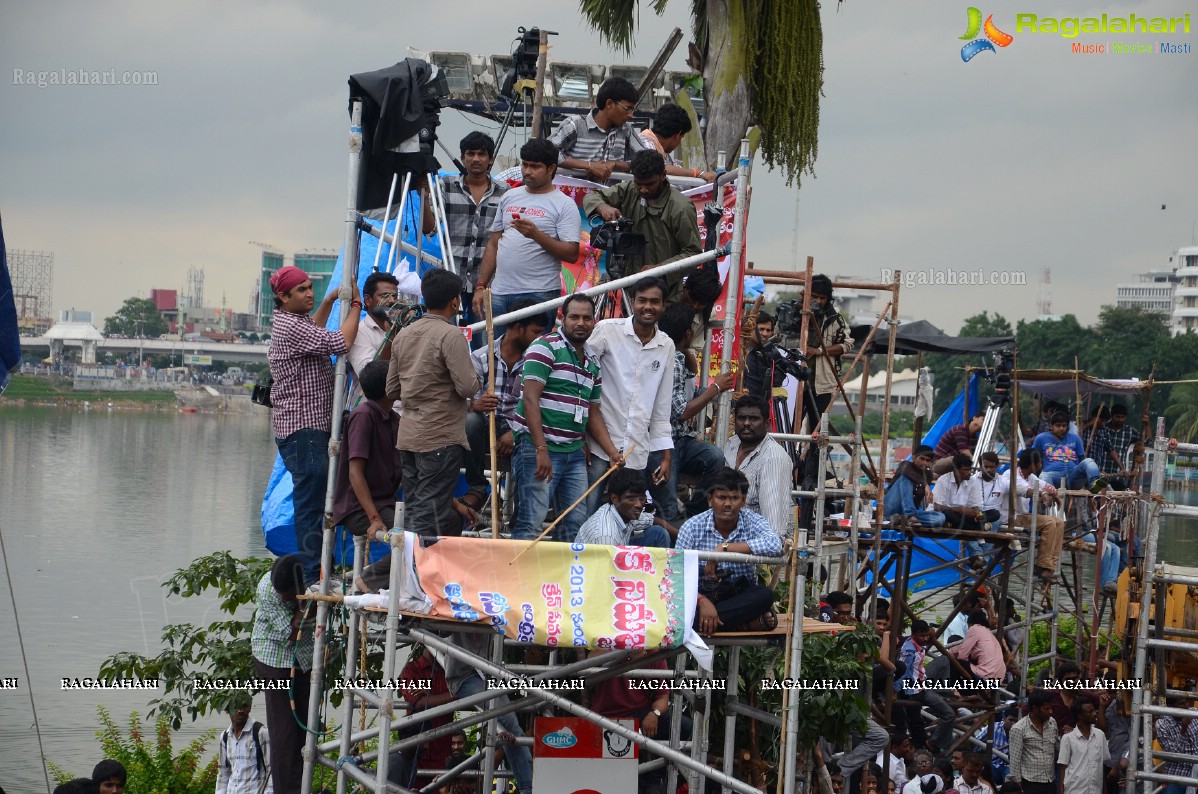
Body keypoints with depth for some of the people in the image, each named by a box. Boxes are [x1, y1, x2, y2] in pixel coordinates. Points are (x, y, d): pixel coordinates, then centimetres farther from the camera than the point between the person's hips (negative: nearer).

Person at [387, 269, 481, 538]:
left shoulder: (403, 335, 11)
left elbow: (392, 390, 14)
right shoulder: (451, 336, -12)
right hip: (440, 439, -7)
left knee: (416, 512, 12)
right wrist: (476, 380, 3)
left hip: (407, 436, 8)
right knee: (430, 519, -7)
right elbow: (467, 387, -18)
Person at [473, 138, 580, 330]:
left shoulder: (564, 204, -1)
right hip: (499, 293, 5)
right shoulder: (509, 197, 16)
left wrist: (536, 234, -20)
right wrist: (481, 286, 12)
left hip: (539, 295, -5)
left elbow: (571, 254, -10)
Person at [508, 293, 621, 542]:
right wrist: (541, 450, -20)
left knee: (576, 521, 8)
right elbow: (530, 399, -14)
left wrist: (612, 452, 8)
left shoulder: (592, 363, 17)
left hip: (574, 451, 8)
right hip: (538, 447, -8)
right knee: (532, 521, -11)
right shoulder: (545, 348, -7)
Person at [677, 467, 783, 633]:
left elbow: (774, 545, -27)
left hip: (739, 595, 1)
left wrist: (724, 548, -29)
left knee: (765, 595, -32)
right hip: (701, 594, -1)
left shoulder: (752, 522, -4)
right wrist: (703, 601, -32)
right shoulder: (692, 527, -6)